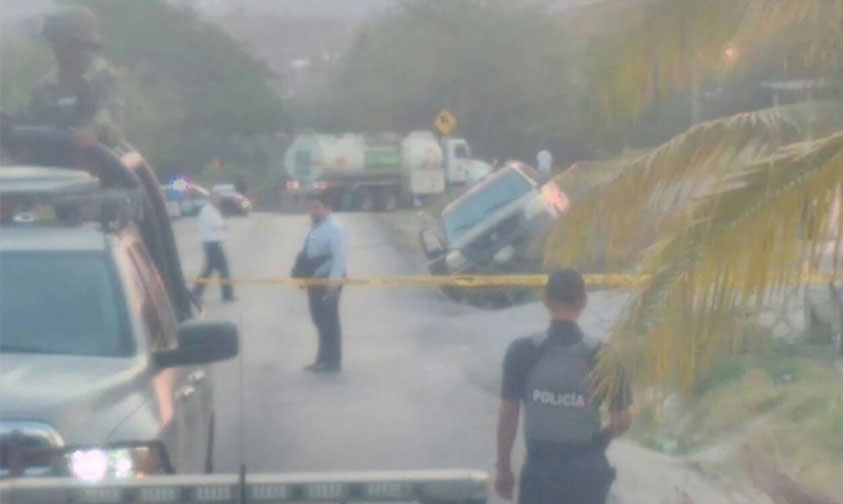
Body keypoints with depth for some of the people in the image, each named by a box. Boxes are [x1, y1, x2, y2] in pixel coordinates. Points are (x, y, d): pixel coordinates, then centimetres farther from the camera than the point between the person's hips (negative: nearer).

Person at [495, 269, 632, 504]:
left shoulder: (522, 352, -9)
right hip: (587, 471, 1)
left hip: (540, 469, 0)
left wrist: (503, 468, 4)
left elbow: (508, 415, -6)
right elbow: (622, 420, -5)